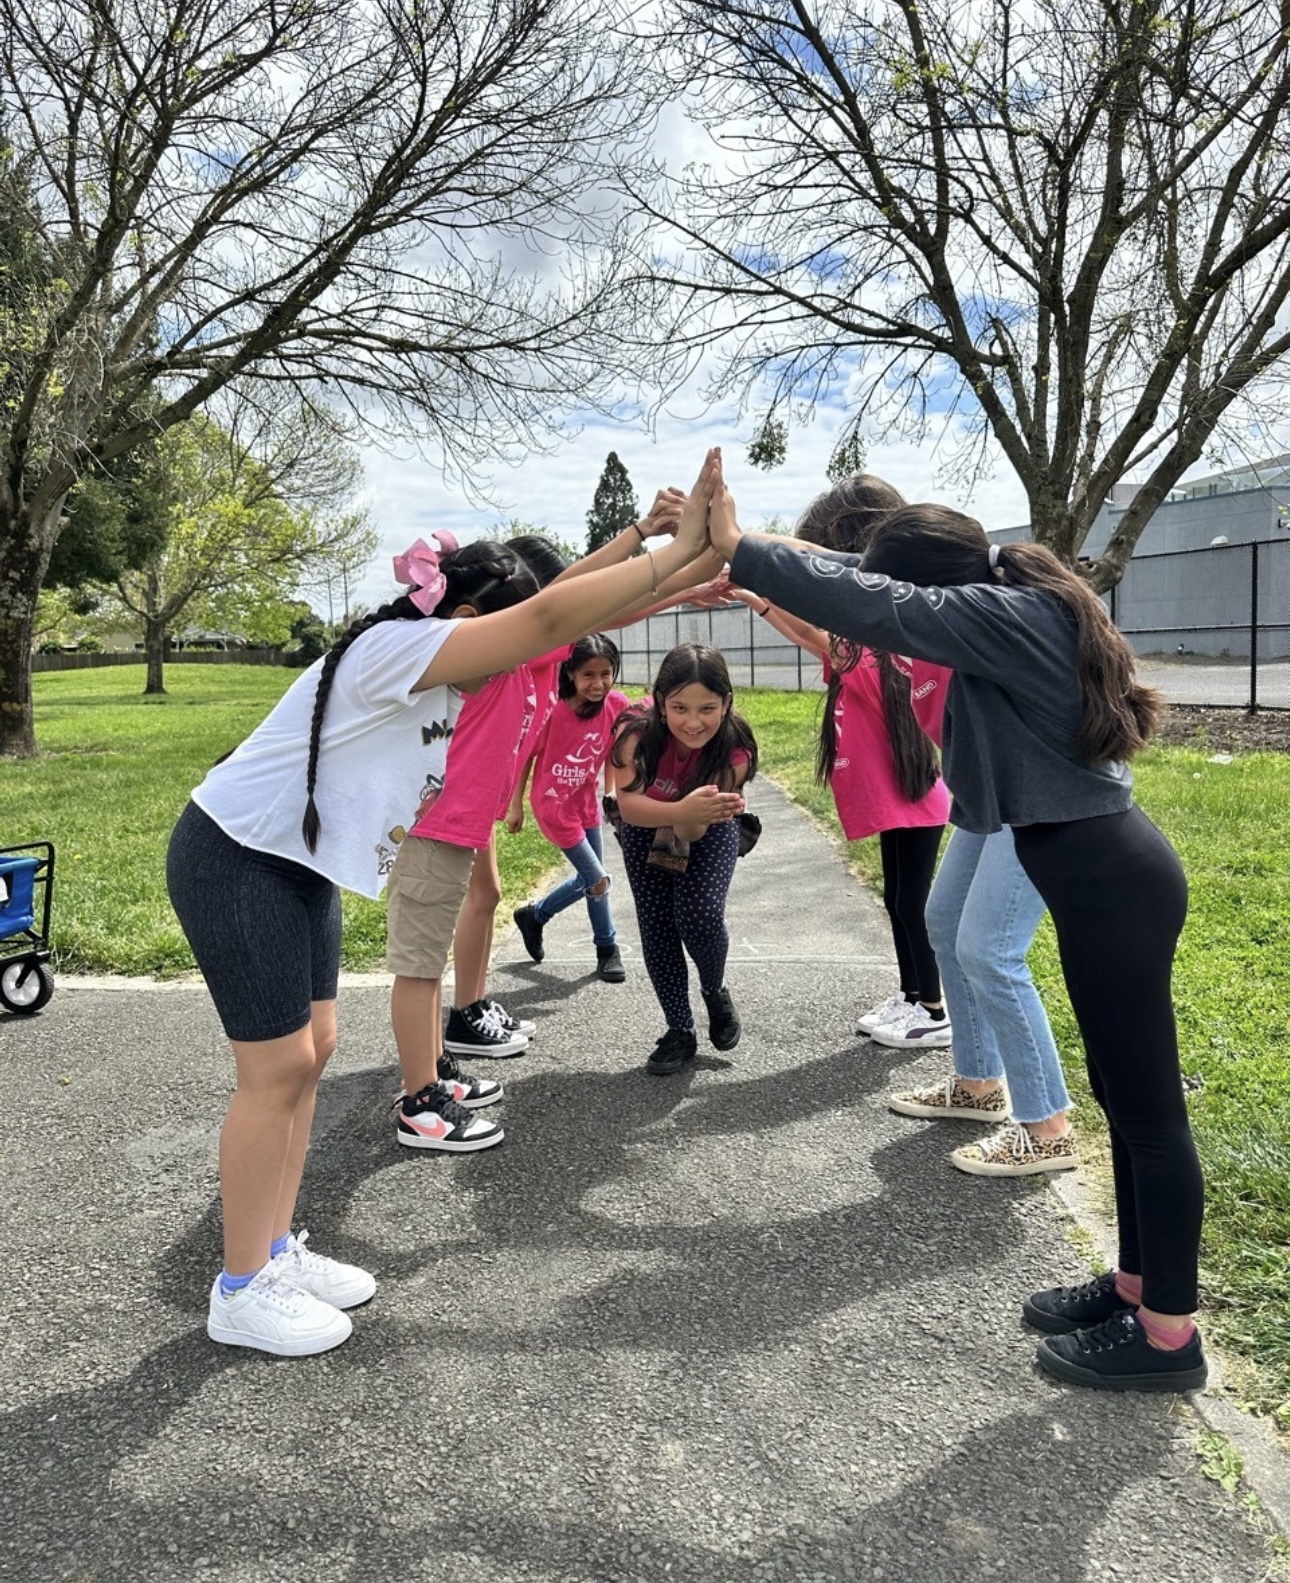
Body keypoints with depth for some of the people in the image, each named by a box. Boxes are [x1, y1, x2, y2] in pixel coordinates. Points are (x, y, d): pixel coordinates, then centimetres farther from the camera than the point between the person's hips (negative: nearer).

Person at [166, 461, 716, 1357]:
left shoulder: (438, 673, 7)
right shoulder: (397, 645, -21)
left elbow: (548, 622, 6)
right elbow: (549, 618, -29)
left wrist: (670, 566, 2)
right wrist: (679, 549, -25)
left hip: (298, 866, 10)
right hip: (235, 859, -10)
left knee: (312, 1049, 11)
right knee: (279, 1067, -5)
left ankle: (276, 1250, 24)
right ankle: (242, 1291, 10)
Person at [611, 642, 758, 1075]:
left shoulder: (734, 750, -33)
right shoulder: (638, 730, -35)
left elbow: (693, 832, -35)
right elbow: (628, 805, -40)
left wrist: (697, 817, -59)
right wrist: (681, 811, -58)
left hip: (707, 829, -1)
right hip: (645, 829, 1)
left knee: (700, 917, -18)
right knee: (656, 927, -1)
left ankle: (716, 993, 15)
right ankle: (679, 1031, 16)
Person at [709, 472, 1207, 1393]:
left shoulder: (1008, 618, -18)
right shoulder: (1023, 606, 11)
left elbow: (876, 607, -21)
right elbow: (879, 597, 16)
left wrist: (741, 550, -13)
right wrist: (762, 561, 11)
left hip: (1111, 884, -10)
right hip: (1111, 874, 10)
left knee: (1147, 1107, 2)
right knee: (1126, 1098, 18)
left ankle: (1169, 1333, 18)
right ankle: (1137, 1287, 33)